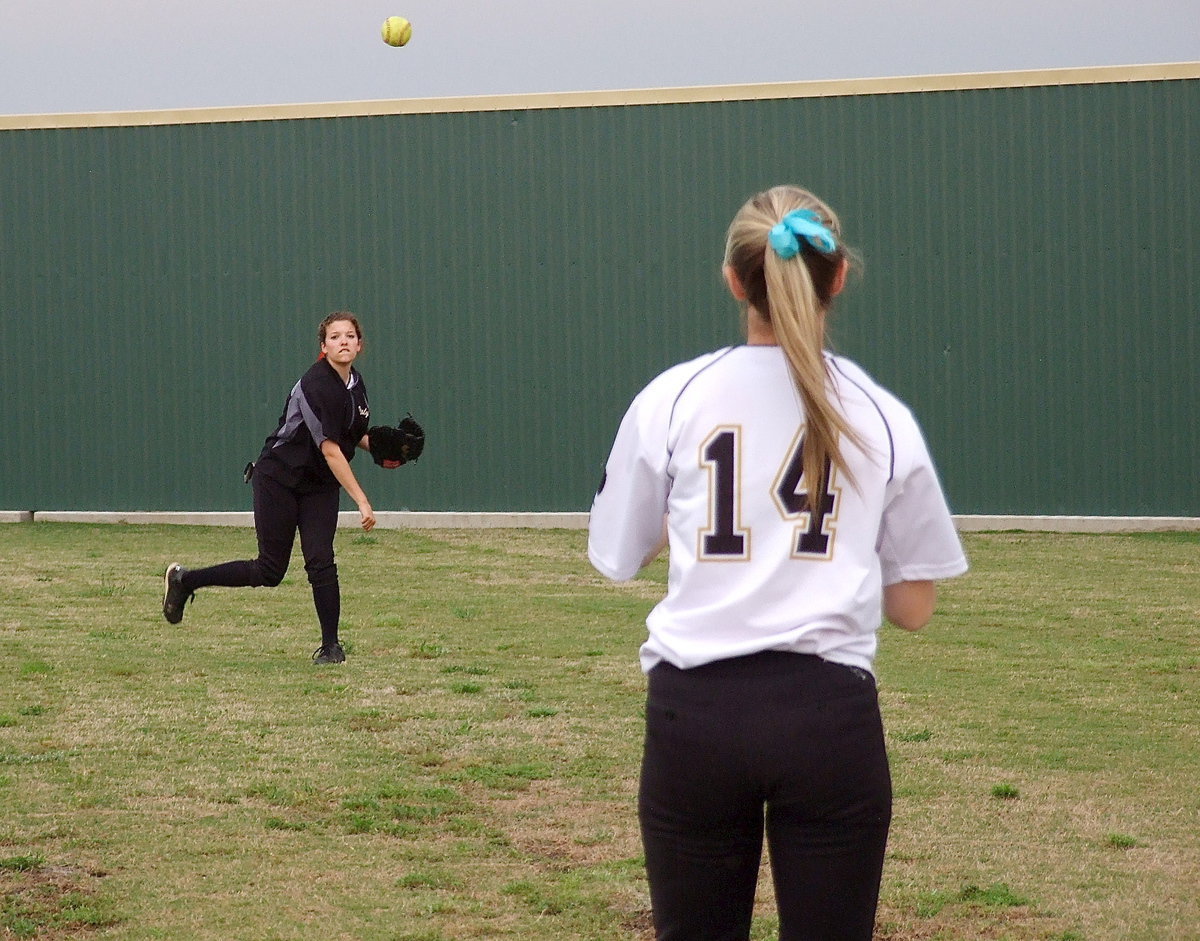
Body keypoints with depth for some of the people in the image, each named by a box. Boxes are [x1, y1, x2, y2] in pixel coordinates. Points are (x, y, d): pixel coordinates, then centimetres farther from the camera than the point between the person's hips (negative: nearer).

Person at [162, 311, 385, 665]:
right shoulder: (317, 384, -23)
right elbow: (330, 449, -27)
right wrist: (361, 501, -30)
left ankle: (331, 646, 0)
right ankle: (185, 580, 15)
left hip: (320, 486, 6)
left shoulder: (356, 383, 4)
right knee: (270, 571, -2)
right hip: (279, 479, -6)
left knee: (321, 562, -9)